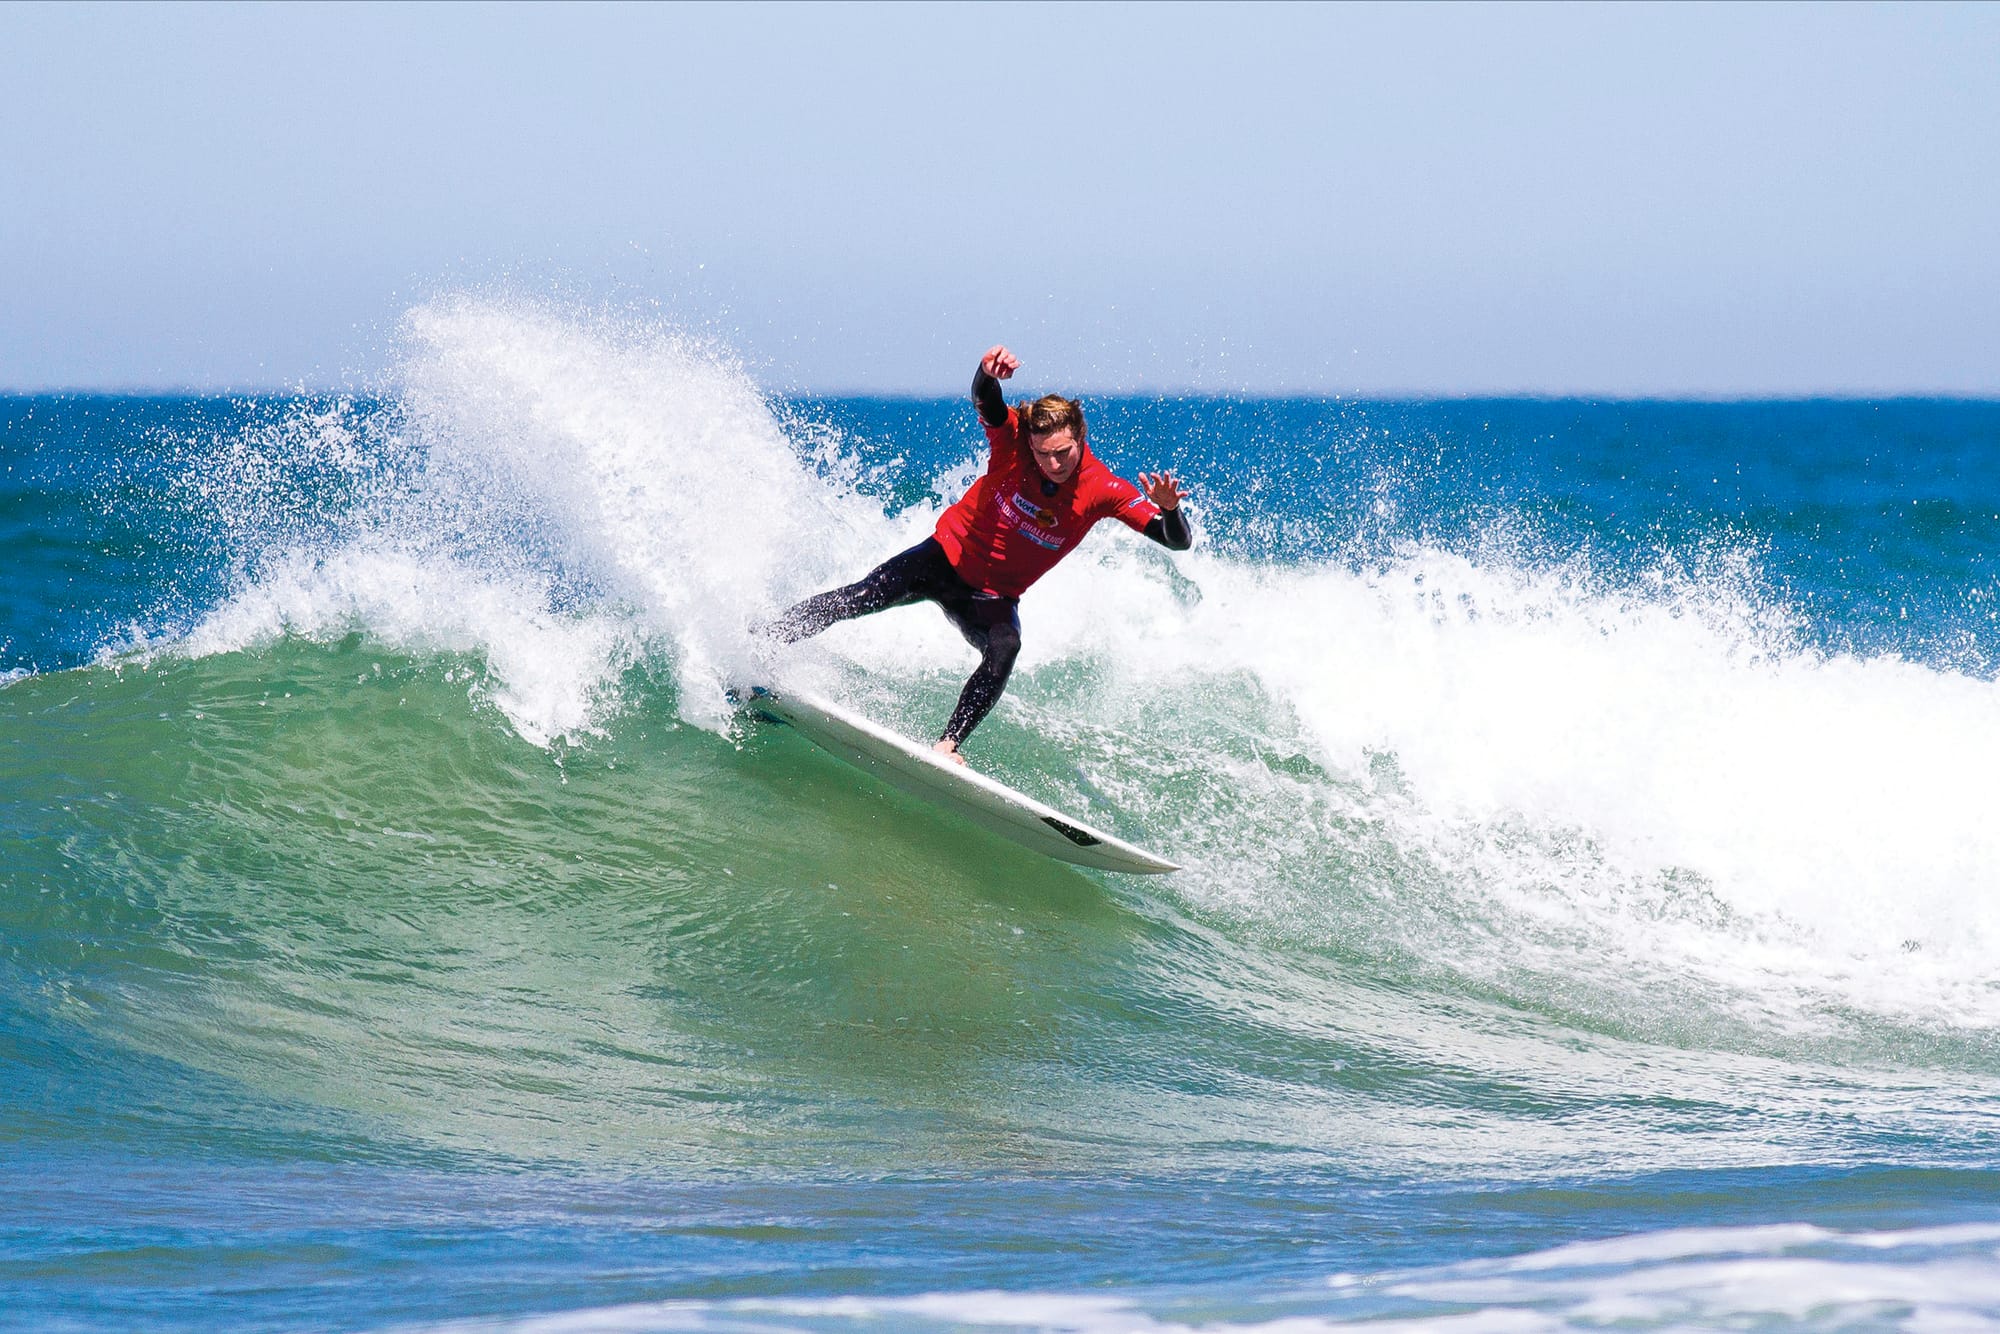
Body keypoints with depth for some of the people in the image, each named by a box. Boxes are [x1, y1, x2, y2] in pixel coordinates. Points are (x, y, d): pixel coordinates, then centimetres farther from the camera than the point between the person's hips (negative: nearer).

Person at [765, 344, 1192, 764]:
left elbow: (1179, 541, -21)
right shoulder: (1013, 441, -18)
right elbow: (985, 401, -39)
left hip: (992, 598, 1)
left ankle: (948, 744, -32)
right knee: (864, 597, -19)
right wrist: (989, 374, -63)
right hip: (947, 558, -1)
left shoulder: (1102, 491, -18)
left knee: (1005, 649, -30)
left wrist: (1168, 511, -44)